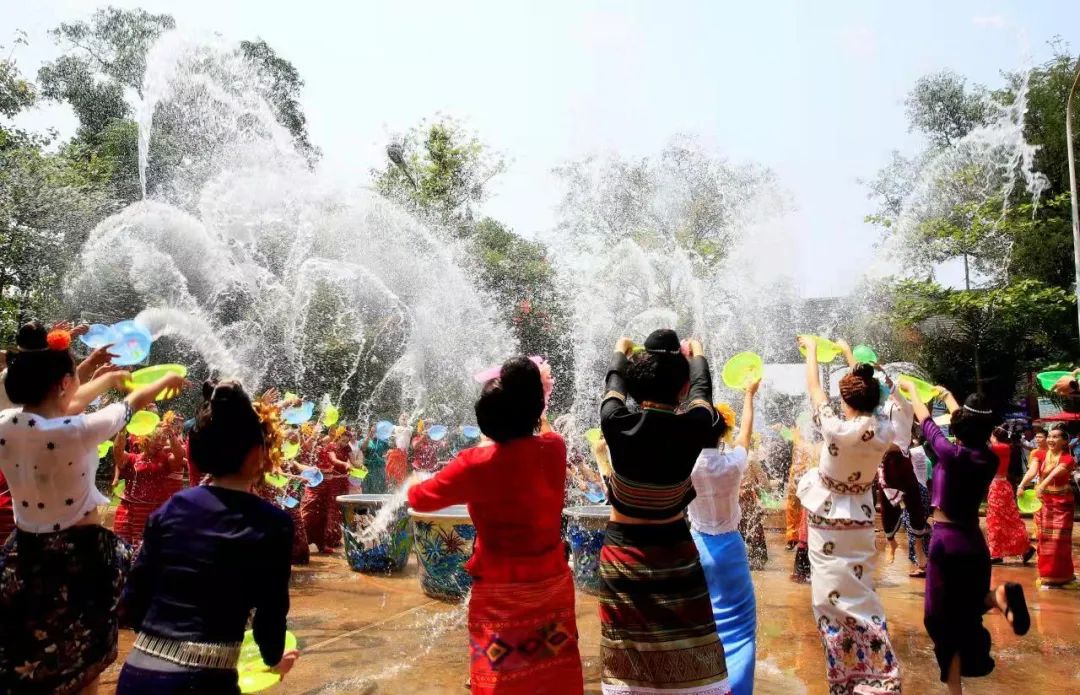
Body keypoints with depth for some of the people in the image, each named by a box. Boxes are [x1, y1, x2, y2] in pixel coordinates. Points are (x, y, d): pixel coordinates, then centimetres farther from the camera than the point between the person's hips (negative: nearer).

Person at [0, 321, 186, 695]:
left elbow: (54, 406, 11)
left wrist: (107, 378, 27)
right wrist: (167, 380, 17)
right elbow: (136, 402, -5)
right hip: (80, 553, -4)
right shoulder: (80, 431, -23)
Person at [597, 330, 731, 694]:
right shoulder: (693, 427, -15)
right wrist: (697, 354, 30)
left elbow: (614, 381, 7)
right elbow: (703, 387, 9)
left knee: (630, 656, 12)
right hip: (674, 550, 0)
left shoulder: (618, 425, -16)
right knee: (688, 657, 12)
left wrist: (621, 350, 29)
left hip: (623, 551, 1)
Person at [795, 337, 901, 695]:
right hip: (861, 522, 5)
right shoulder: (885, 431, -11)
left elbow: (814, 389, -9)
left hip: (829, 524, -5)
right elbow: (868, 402, 10)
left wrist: (811, 349, 7)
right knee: (859, 595, 16)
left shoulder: (837, 430, -24)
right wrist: (853, 360, 21)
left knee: (835, 598, 3)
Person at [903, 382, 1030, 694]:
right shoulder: (989, 459, -1)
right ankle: (996, 596, -12)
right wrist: (947, 396, 31)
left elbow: (925, 420, -2)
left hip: (947, 542, -6)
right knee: (966, 615, 18)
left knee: (943, 618, 4)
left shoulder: (952, 454, -17)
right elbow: (972, 424, 16)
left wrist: (911, 390, 15)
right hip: (974, 541, 6)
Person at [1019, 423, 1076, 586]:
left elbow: (1054, 474, -32)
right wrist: (1022, 485, -37)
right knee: (1044, 539, 11)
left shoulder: (1067, 459, -13)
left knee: (1058, 540, -1)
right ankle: (1046, 574, 22)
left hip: (1062, 502, -4)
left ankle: (1056, 576, 9)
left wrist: (1042, 485, -50)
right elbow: (1032, 471, -19)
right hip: (1043, 501, 4)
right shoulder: (1040, 455, -1)